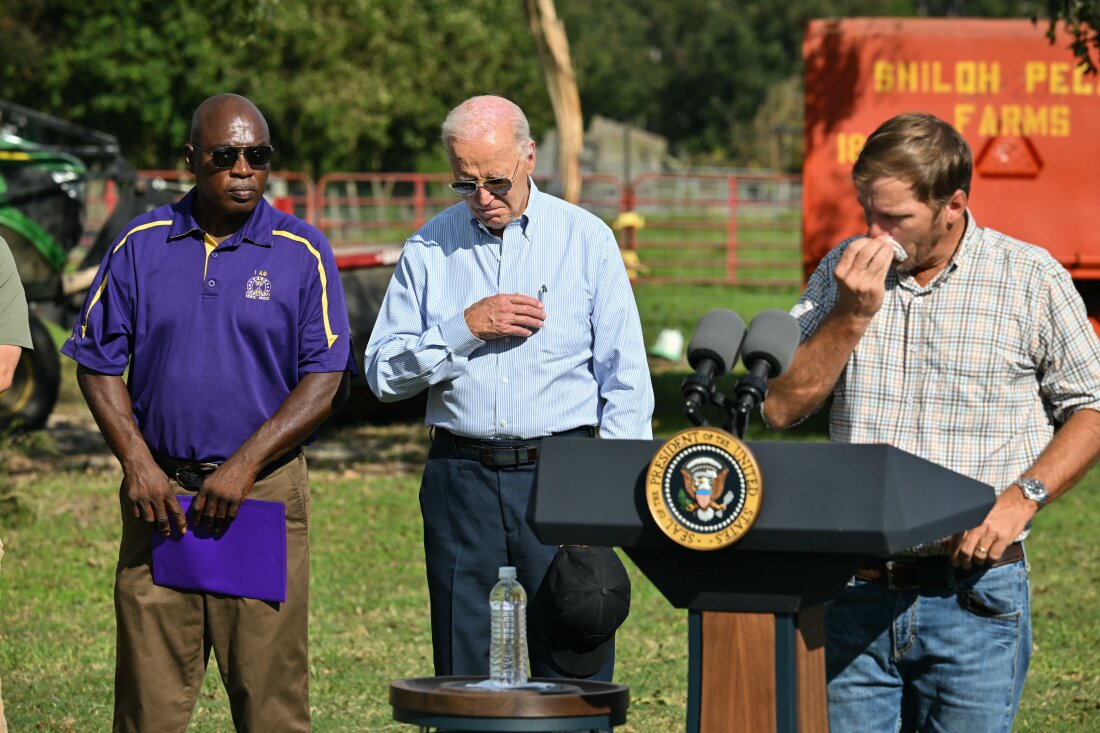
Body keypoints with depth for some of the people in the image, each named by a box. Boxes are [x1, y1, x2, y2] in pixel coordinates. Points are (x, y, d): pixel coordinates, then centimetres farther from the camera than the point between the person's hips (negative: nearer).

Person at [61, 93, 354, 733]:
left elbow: (327, 380, -1)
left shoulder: (302, 254, 2)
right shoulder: (140, 246, 7)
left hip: (266, 488, -1)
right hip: (160, 490, 1)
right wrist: (138, 464, -4)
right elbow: (99, 364, 9)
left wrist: (245, 464, -10)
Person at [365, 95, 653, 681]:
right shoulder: (429, 249, 9)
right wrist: (466, 328, -8)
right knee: (464, 671, 3)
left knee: (573, 672, -6)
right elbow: (383, 373, 6)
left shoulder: (586, 239, 5)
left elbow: (626, 380, 4)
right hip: (462, 477, 2)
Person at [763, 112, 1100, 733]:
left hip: (975, 594, -2)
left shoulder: (1031, 279, -2)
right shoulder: (844, 273, 6)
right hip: (858, 588, 2)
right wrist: (852, 315, -9)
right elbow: (781, 409, 3)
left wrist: (1021, 497, -11)